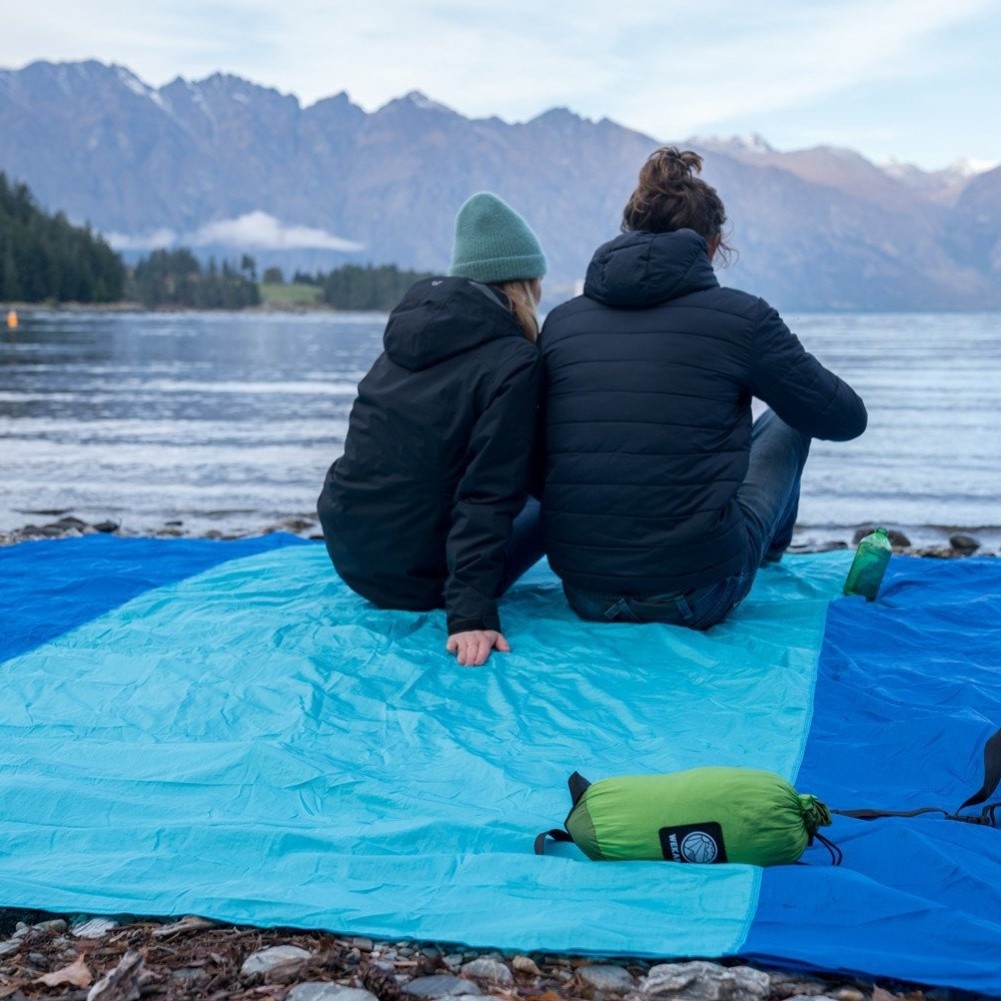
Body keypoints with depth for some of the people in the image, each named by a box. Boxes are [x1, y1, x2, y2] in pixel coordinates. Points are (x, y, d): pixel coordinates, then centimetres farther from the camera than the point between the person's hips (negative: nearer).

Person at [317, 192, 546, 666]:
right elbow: (487, 496, -21)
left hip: (346, 553, 7)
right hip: (413, 579, -6)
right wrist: (471, 615, -24)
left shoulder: (409, 332, 9)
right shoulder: (514, 362, -14)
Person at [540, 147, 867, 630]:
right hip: (696, 598, -3)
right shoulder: (740, 316, -6)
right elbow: (846, 418, 7)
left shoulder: (559, 321, 4)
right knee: (788, 421, 25)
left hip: (583, 594, 4)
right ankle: (770, 548, 54)